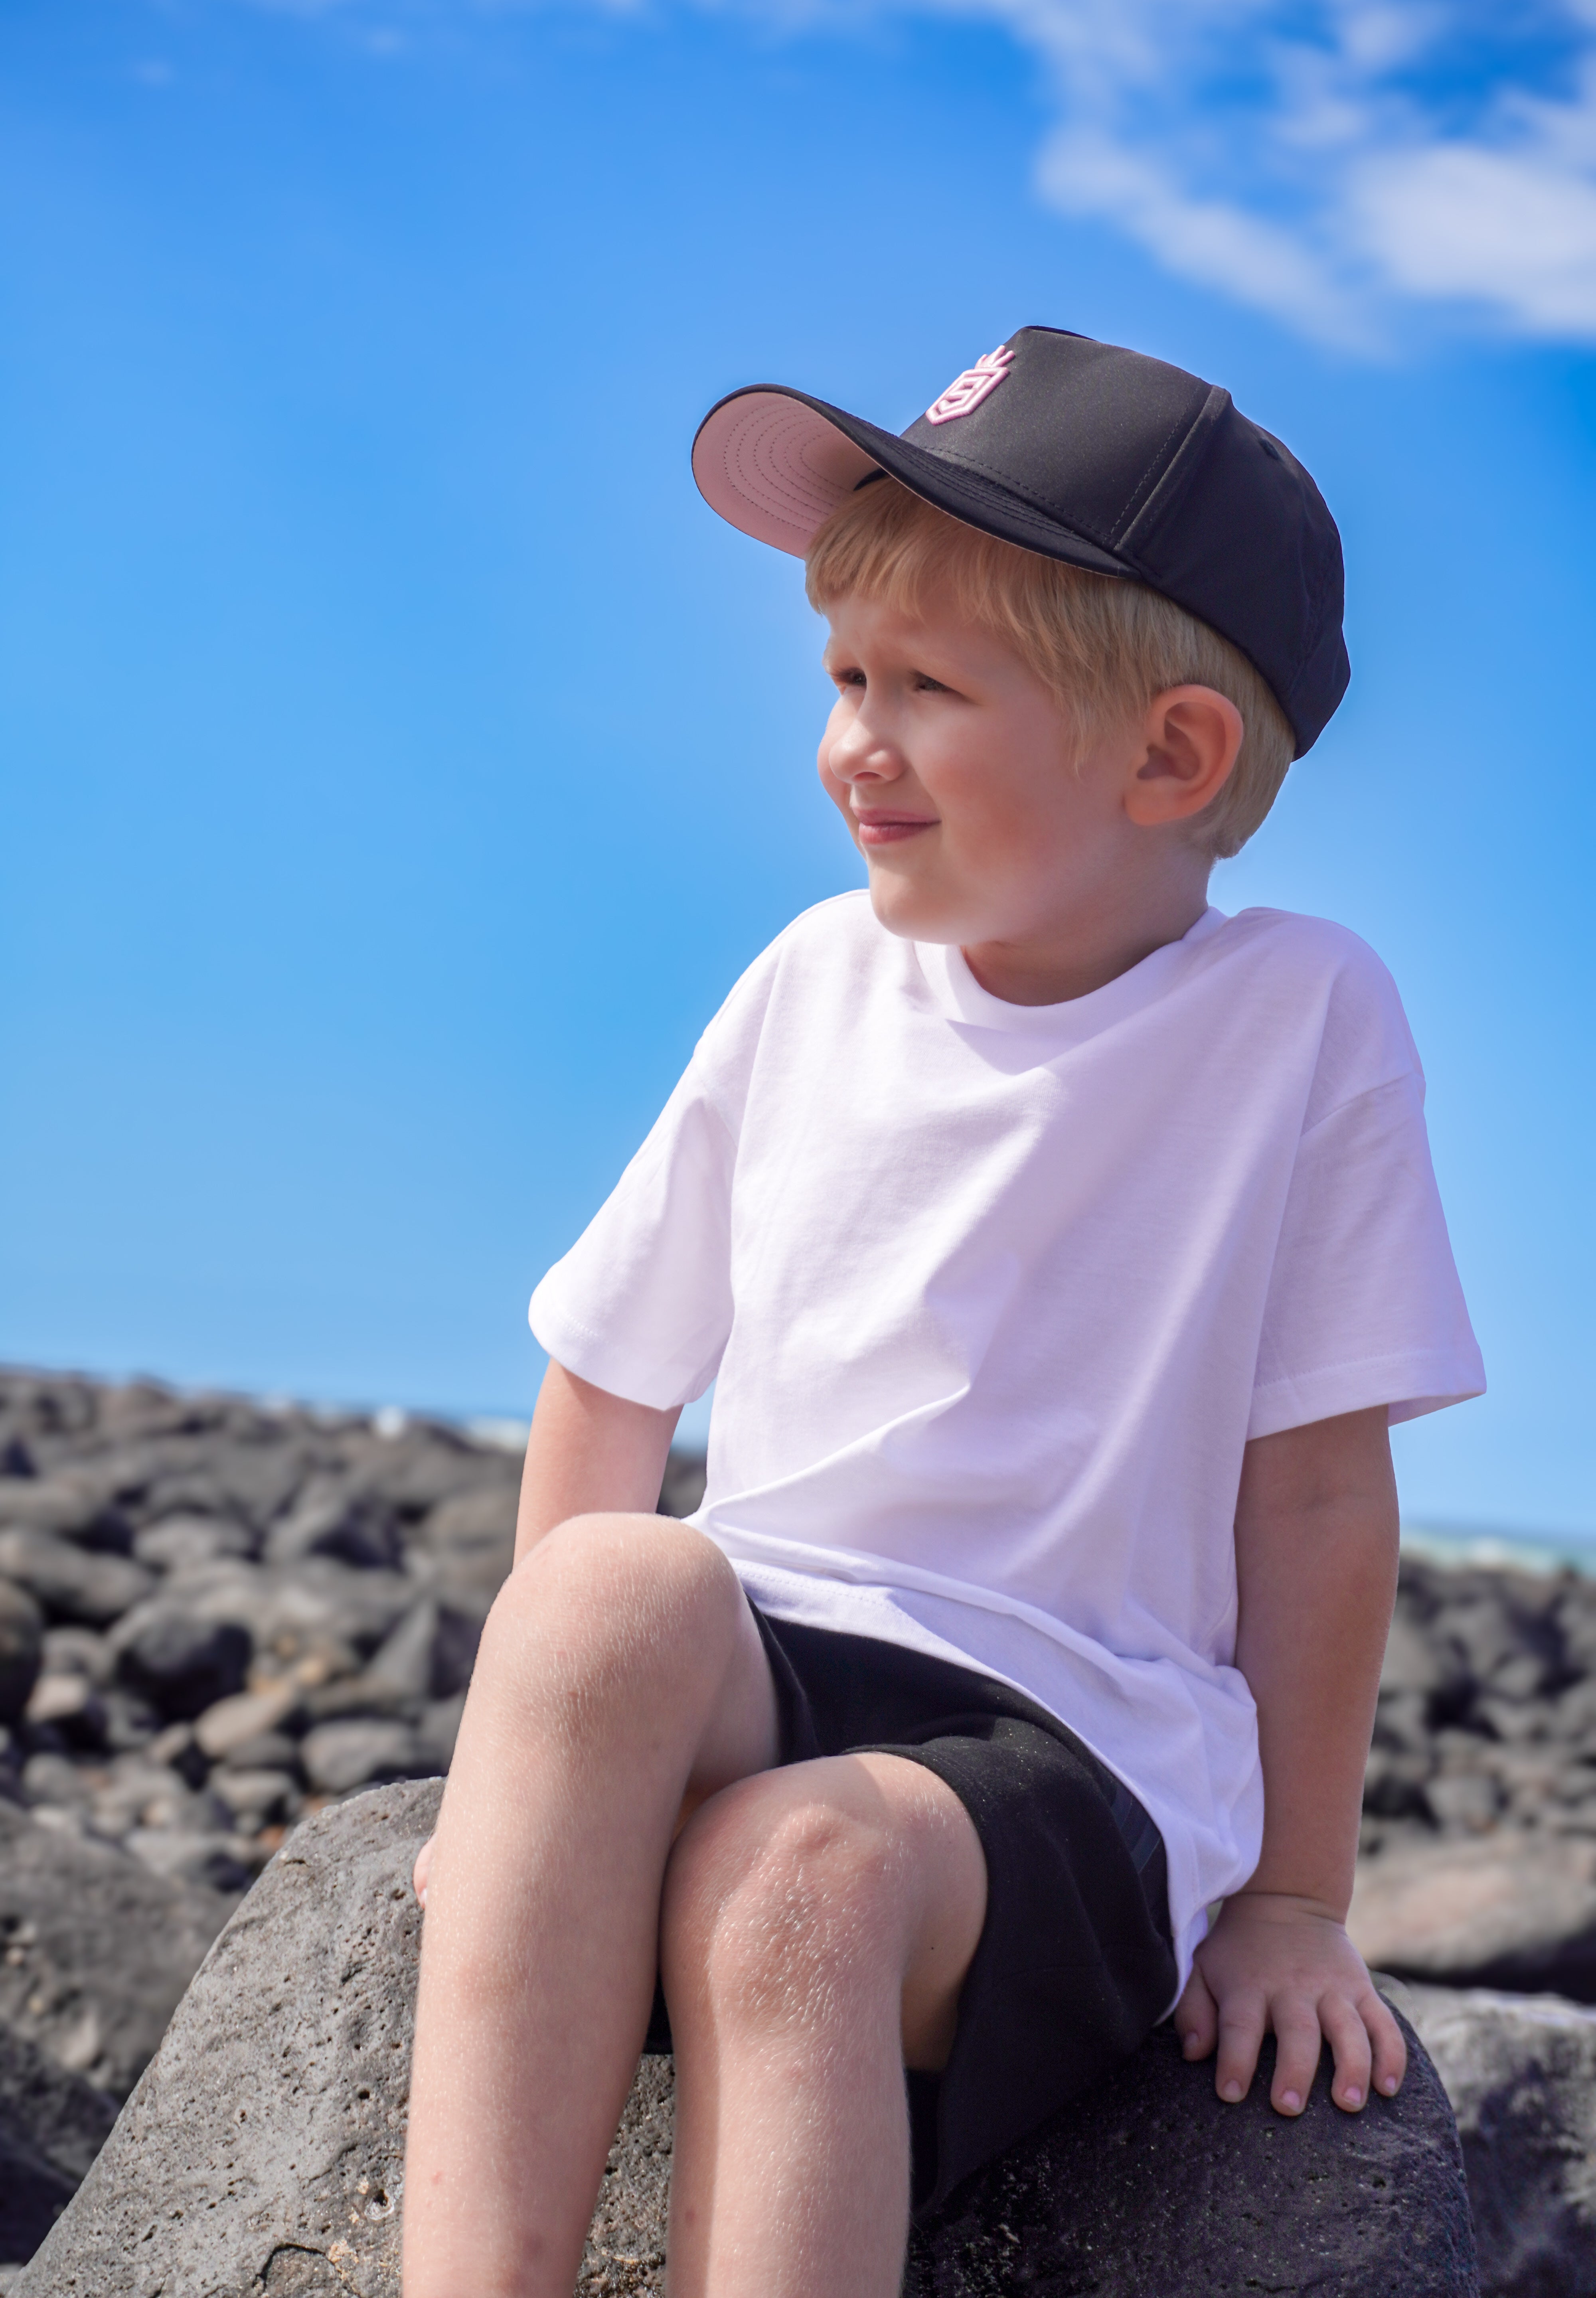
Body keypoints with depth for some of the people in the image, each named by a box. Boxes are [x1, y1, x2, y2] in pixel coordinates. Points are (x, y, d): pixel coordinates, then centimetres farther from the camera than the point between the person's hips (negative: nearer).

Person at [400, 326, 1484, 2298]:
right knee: (614, 1592, -33)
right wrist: (540, 1750, 11)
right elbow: (610, 1386, 14)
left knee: (802, 1875, -36)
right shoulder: (816, 982, 8)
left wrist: (1292, 1896, 1)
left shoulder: (1302, 1013, -4)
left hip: (1082, 1739, -3)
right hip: (744, 1676, 3)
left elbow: (1317, 1494, -2)